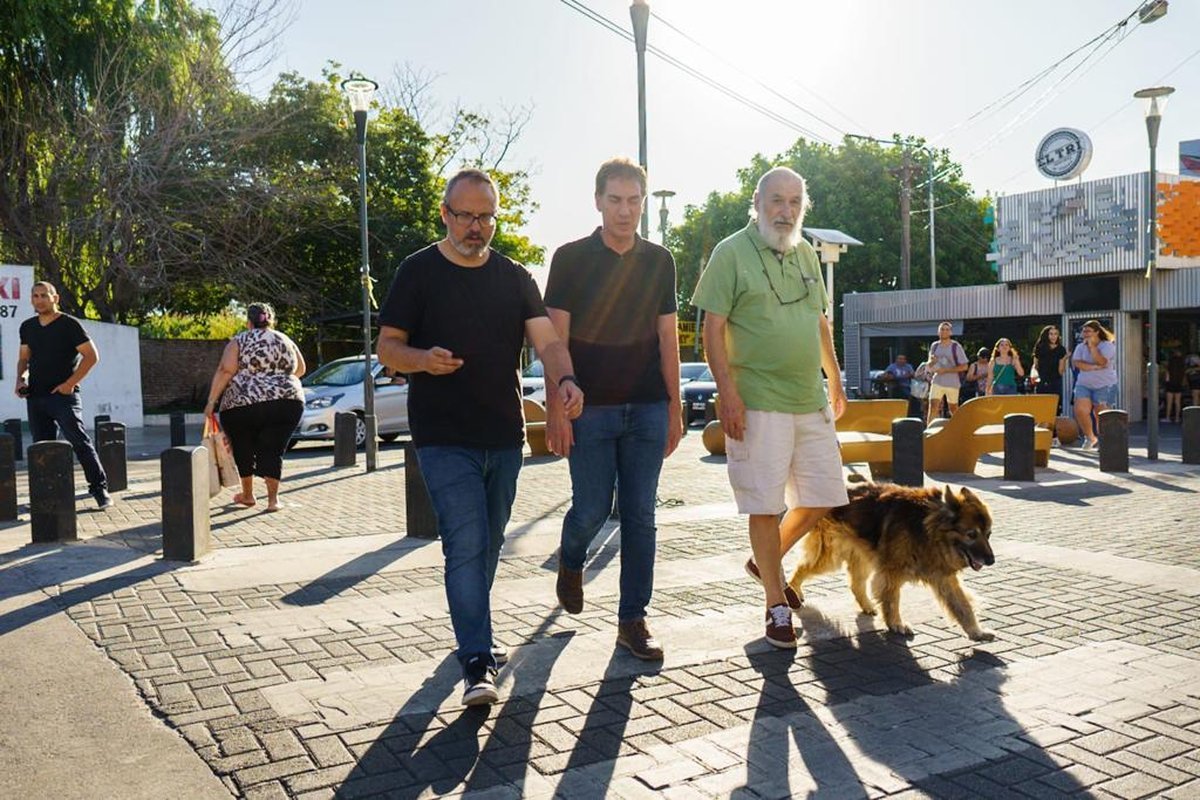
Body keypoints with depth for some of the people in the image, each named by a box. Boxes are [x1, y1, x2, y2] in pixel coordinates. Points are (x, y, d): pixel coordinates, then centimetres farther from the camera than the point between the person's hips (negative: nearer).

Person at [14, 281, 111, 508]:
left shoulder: (69, 324, -5)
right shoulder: (27, 327, 13)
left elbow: (92, 356, -8)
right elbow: (24, 358, 24)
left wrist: (70, 383, -13)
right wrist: (21, 379, 4)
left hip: (63, 394, -6)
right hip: (35, 396, 6)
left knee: (79, 442, -11)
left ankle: (100, 488, -7)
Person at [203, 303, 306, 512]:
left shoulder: (239, 341, 5)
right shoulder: (285, 341, 15)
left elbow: (226, 370, -7)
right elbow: (300, 370, 27)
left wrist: (211, 401, -5)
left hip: (242, 406, -2)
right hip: (287, 401, 2)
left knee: (243, 448, 17)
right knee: (273, 450, 8)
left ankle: (248, 495, 28)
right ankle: (273, 499, 1)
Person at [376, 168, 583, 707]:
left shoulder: (515, 278, 9)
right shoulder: (418, 272, 0)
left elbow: (546, 339, -2)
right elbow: (387, 346, -1)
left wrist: (564, 379, -24)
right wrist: (423, 359, -23)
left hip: (504, 438, 5)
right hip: (445, 439, -4)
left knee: (488, 546, 16)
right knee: (466, 546, -11)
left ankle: (473, 634, 35)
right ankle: (477, 664, -7)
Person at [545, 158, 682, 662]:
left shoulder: (659, 262, 8)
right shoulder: (571, 259, -1)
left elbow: (667, 338, 10)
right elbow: (556, 338, -4)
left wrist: (674, 408, 7)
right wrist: (556, 408, -10)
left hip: (648, 409, 3)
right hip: (590, 408, -3)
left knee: (640, 516, 4)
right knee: (592, 509, 2)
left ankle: (633, 620, 13)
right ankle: (570, 562, 36)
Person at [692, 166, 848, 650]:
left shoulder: (805, 253, 16)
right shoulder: (731, 253, -5)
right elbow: (713, 328, -10)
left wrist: (836, 381, 21)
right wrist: (727, 392, -18)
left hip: (811, 401, 7)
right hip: (758, 404, -7)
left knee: (824, 496, 11)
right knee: (766, 505, -1)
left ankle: (768, 562, 33)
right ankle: (776, 606, 14)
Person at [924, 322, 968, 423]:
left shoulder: (956, 347, -5)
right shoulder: (934, 346, 7)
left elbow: (964, 366, -7)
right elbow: (929, 366, 16)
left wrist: (945, 370, -16)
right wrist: (931, 362, -9)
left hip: (952, 383, -2)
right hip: (937, 382, 2)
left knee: (953, 409, 10)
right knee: (933, 407, -12)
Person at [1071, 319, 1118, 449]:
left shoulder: (1107, 345, -3)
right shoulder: (1080, 346, 10)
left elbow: (1101, 361, -19)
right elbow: (1076, 362, -6)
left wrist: (1092, 345, -14)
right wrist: (1094, 367, -18)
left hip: (1104, 385, -3)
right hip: (1083, 384, 3)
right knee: (1080, 410, -13)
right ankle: (1090, 437, 9)